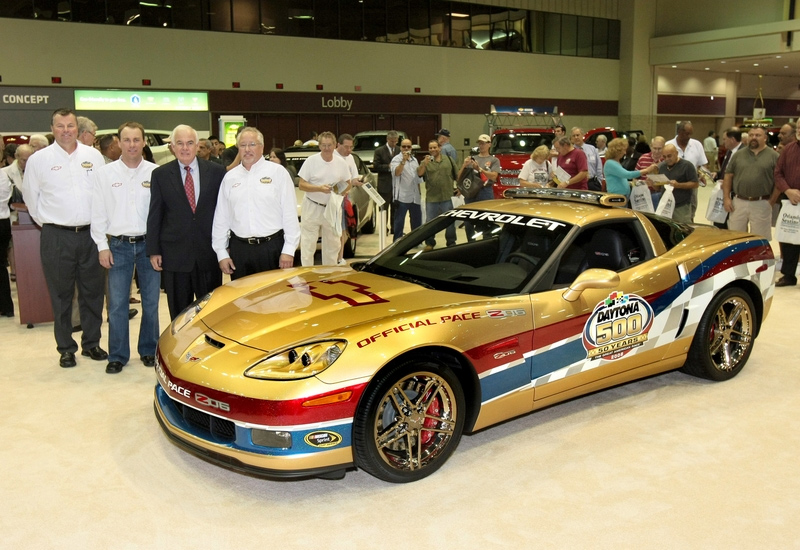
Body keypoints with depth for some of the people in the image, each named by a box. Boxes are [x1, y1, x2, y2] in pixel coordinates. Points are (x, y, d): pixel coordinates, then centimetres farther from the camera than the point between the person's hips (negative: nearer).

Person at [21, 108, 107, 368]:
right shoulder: (38, 160, 0)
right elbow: (30, 197, 9)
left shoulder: (94, 156, 4)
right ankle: (66, 348, 17)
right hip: (56, 237, -1)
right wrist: (47, 223, 8)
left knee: (92, 292, 9)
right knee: (61, 295, 6)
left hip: (90, 234, 2)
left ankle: (91, 343, 22)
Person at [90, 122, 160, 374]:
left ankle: (148, 350, 23)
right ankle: (117, 355, 13)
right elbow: (98, 213, 4)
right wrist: (102, 246, -1)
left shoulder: (156, 173, 1)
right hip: (118, 245, 0)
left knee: (151, 301, 8)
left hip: (149, 243, 0)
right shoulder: (104, 173, 3)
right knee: (117, 304, 2)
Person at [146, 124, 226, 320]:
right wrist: (153, 251, 0)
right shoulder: (160, 175, 3)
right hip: (174, 255, 0)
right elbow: (154, 214, 4)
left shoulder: (216, 172, 3)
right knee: (179, 313, 9)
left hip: (209, 253, 0)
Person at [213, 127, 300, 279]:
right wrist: (221, 253, 6)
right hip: (239, 249, 3)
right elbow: (221, 218, 10)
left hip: (272, 248, -3)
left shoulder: (278, 172, -1)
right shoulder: (230, 177, 9)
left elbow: (290, 214, -4)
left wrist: (289, 250, -8)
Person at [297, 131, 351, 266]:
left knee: (332, 245, 12)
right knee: (308, 245, -4)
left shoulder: (341, 163, 4)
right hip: (312, 208, -4)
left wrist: (342, 189, -10)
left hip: (333, 209, 4)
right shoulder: (311, 161, -7)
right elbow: (301, 185, -8)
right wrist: (319, 188, -23)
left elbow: (347, 184, 14)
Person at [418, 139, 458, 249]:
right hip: (431, 197, 0)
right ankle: (430, 243, 20)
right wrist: (424, 164, -28)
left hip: (447, 196, 0)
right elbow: (419, 173, -13)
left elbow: (457, 174, 12)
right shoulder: (425, 162, 3)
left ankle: (451, 243, 21)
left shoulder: (448, 159, 6)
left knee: (449, 221, 8)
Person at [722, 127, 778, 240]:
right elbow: (728, 176, 9)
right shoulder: (738, 155, 8)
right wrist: (726, 198, 0)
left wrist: (771, 202, -8)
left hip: (761, 205, -2)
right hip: (738, 203, 3)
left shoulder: (774, 156, 0)